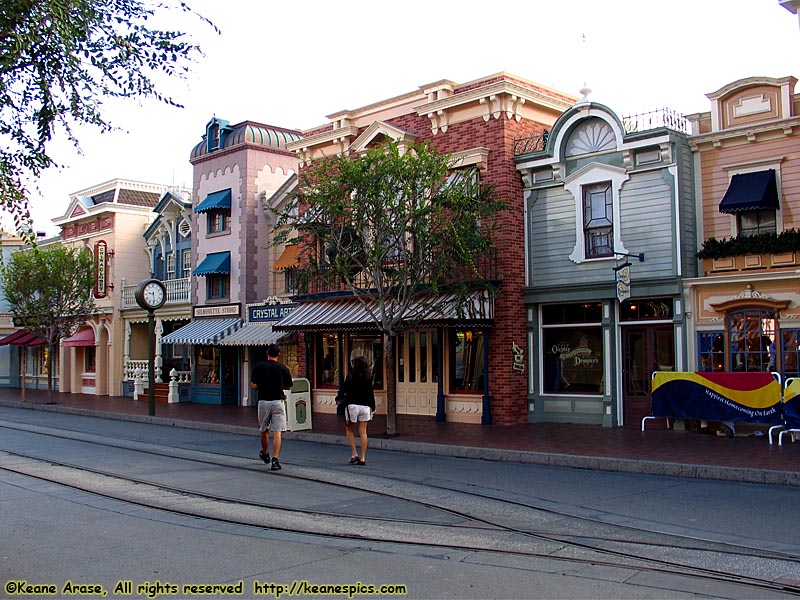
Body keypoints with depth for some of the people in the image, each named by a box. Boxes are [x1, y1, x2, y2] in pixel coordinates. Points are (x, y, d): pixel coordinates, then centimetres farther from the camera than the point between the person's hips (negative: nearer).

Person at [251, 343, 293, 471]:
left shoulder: (259, 367, -2)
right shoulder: (283, 368, -2)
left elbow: (253, 385, -4)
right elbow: (289, 387, 6)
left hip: (263, 402, 1)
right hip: (278, 402, -1)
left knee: (264, 430, 20)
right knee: (277, 432, -3)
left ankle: (265, 454, 38)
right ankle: (275, 460, -12)